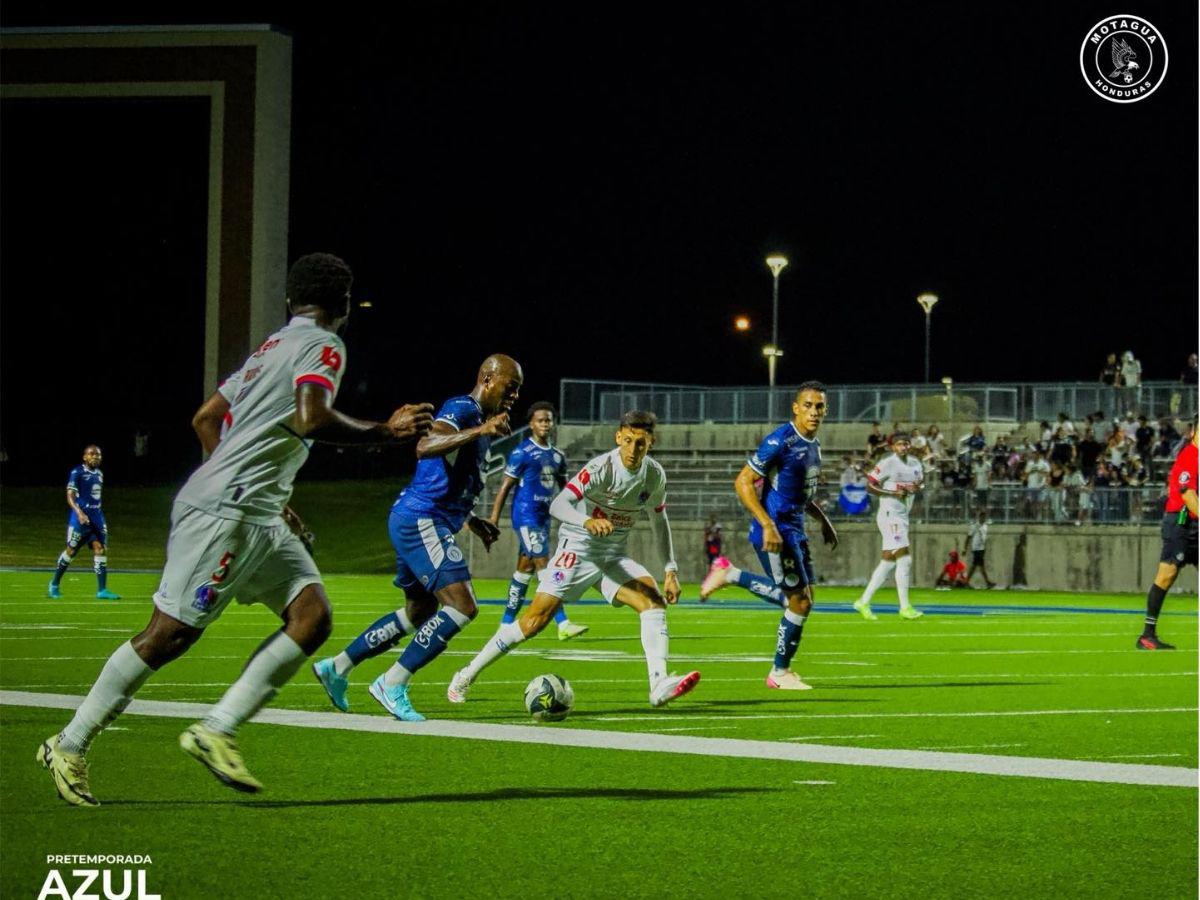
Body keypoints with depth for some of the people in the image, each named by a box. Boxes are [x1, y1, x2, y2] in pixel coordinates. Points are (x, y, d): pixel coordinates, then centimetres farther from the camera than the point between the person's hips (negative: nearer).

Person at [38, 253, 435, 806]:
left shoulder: (274, 345, 20)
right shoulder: (322, 345, -7)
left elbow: (205, 419, 24)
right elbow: (310, 420, -24)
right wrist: (386, 431, -14)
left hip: (258, 520, 10)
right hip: (223, 513, -10)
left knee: (313, 617, -1)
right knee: (170, 633, -7)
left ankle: (216, 731, -5)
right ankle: (68, 747, 2)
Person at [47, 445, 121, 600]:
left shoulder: (99, 474, 15)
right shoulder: (77, 473, -8)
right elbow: (70, 496, -15)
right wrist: (79, 513, -29)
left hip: (96, 517, 6)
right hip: (80, 516, -6)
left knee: (100, 549, -4)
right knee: (71, 551, -1)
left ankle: (102, 590, -5)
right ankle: (54, 585, 16)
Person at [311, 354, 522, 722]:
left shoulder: (477, 420, 19)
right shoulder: (462, 409, -12)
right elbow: (425, 446, -32)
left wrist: (471, 521, 26)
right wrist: (478, 431, -42)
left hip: (418, 523, 11)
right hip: (422, 521, -11)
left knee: (419, 612, 21)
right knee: (462, 606, -17)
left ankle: (337, 667, 29)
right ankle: (392, 684, -11)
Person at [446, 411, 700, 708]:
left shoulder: (654, 475, -3)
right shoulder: (602, 468, -21)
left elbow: (659, 521, 13)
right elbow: (558, 505, -31)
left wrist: (670, 570, 6)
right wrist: (587, 522, -51)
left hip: (615, 556, 5)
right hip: (577, 549, -5)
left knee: (654, 600, -20)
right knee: (535, 619, -12)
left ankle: (659, 685, -29)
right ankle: (466, 677, 1)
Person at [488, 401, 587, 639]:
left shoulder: (557, 455, 13)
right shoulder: (522, 453, -8)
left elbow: (564, 488, 20)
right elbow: (505, 486, -6)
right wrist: (494, 518, -9)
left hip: (544, 517, 8)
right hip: (526, 516, -8)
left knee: (526, 568, 12)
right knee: (543, 566, -13)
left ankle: (507, 622, 20)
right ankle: (562, 624, -18)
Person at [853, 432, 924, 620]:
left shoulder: (915, 463, 11)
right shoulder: (887, 464, -11)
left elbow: (921, 481, 24)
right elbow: (870, 485, -11)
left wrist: (916, 487, 0)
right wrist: (893, 493, -20)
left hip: (903, 517, 8)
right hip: (889, 515, -8)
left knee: (888, 561, 10)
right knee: (904, 559, -12)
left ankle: (864, 602, 17)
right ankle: (905, 607, -9)